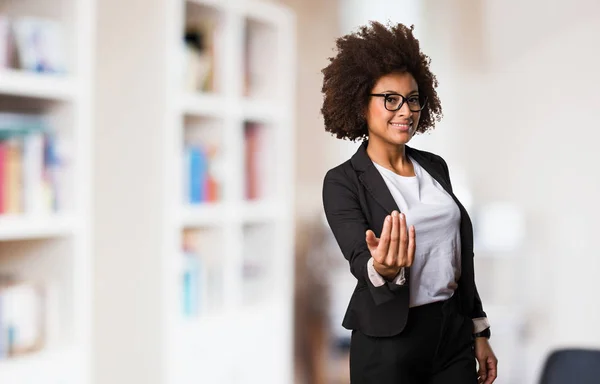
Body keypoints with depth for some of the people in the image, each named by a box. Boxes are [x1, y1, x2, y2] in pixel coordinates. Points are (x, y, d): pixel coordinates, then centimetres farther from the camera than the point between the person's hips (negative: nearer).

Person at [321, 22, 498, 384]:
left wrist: (479, 331, 14)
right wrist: (380, 270, -44)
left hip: (455, 331, 5)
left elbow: (458, 255, 13)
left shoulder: (435, 166, 7)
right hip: (389, 342, -5)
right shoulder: (343, 182, -8)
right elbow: (359, 259, -21)